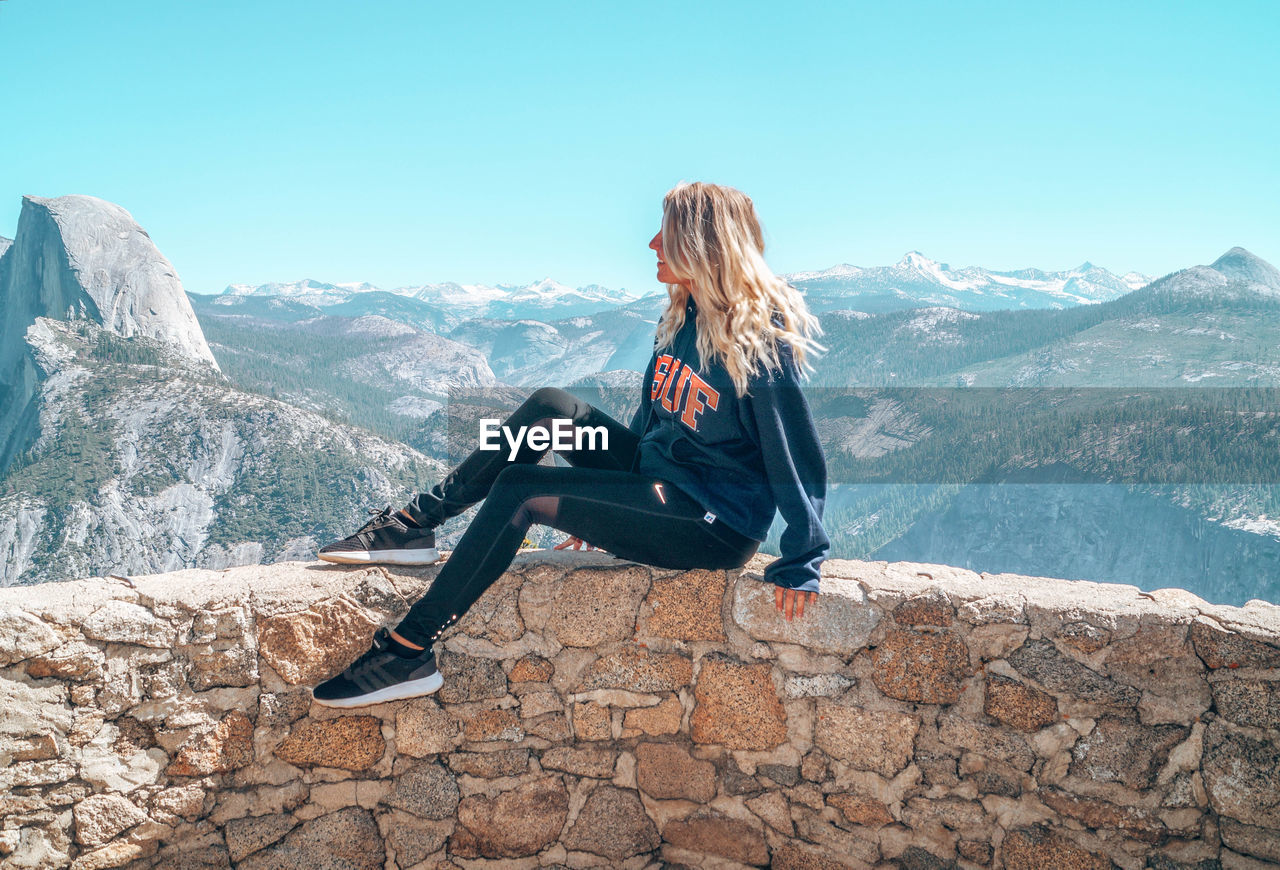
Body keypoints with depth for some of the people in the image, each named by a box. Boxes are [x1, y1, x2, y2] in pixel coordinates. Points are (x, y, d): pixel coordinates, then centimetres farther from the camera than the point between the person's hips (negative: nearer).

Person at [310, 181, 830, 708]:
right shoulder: (682, 319, 8)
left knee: (520, 489, -19)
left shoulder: (761, 337, -19)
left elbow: (799, 461, -19)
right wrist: (603, 505, 20)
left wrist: (800, 566, -21)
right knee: (550, 408, -3)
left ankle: (407, 652, -14)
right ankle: (416, 523, 2)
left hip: (718, 529, -8)